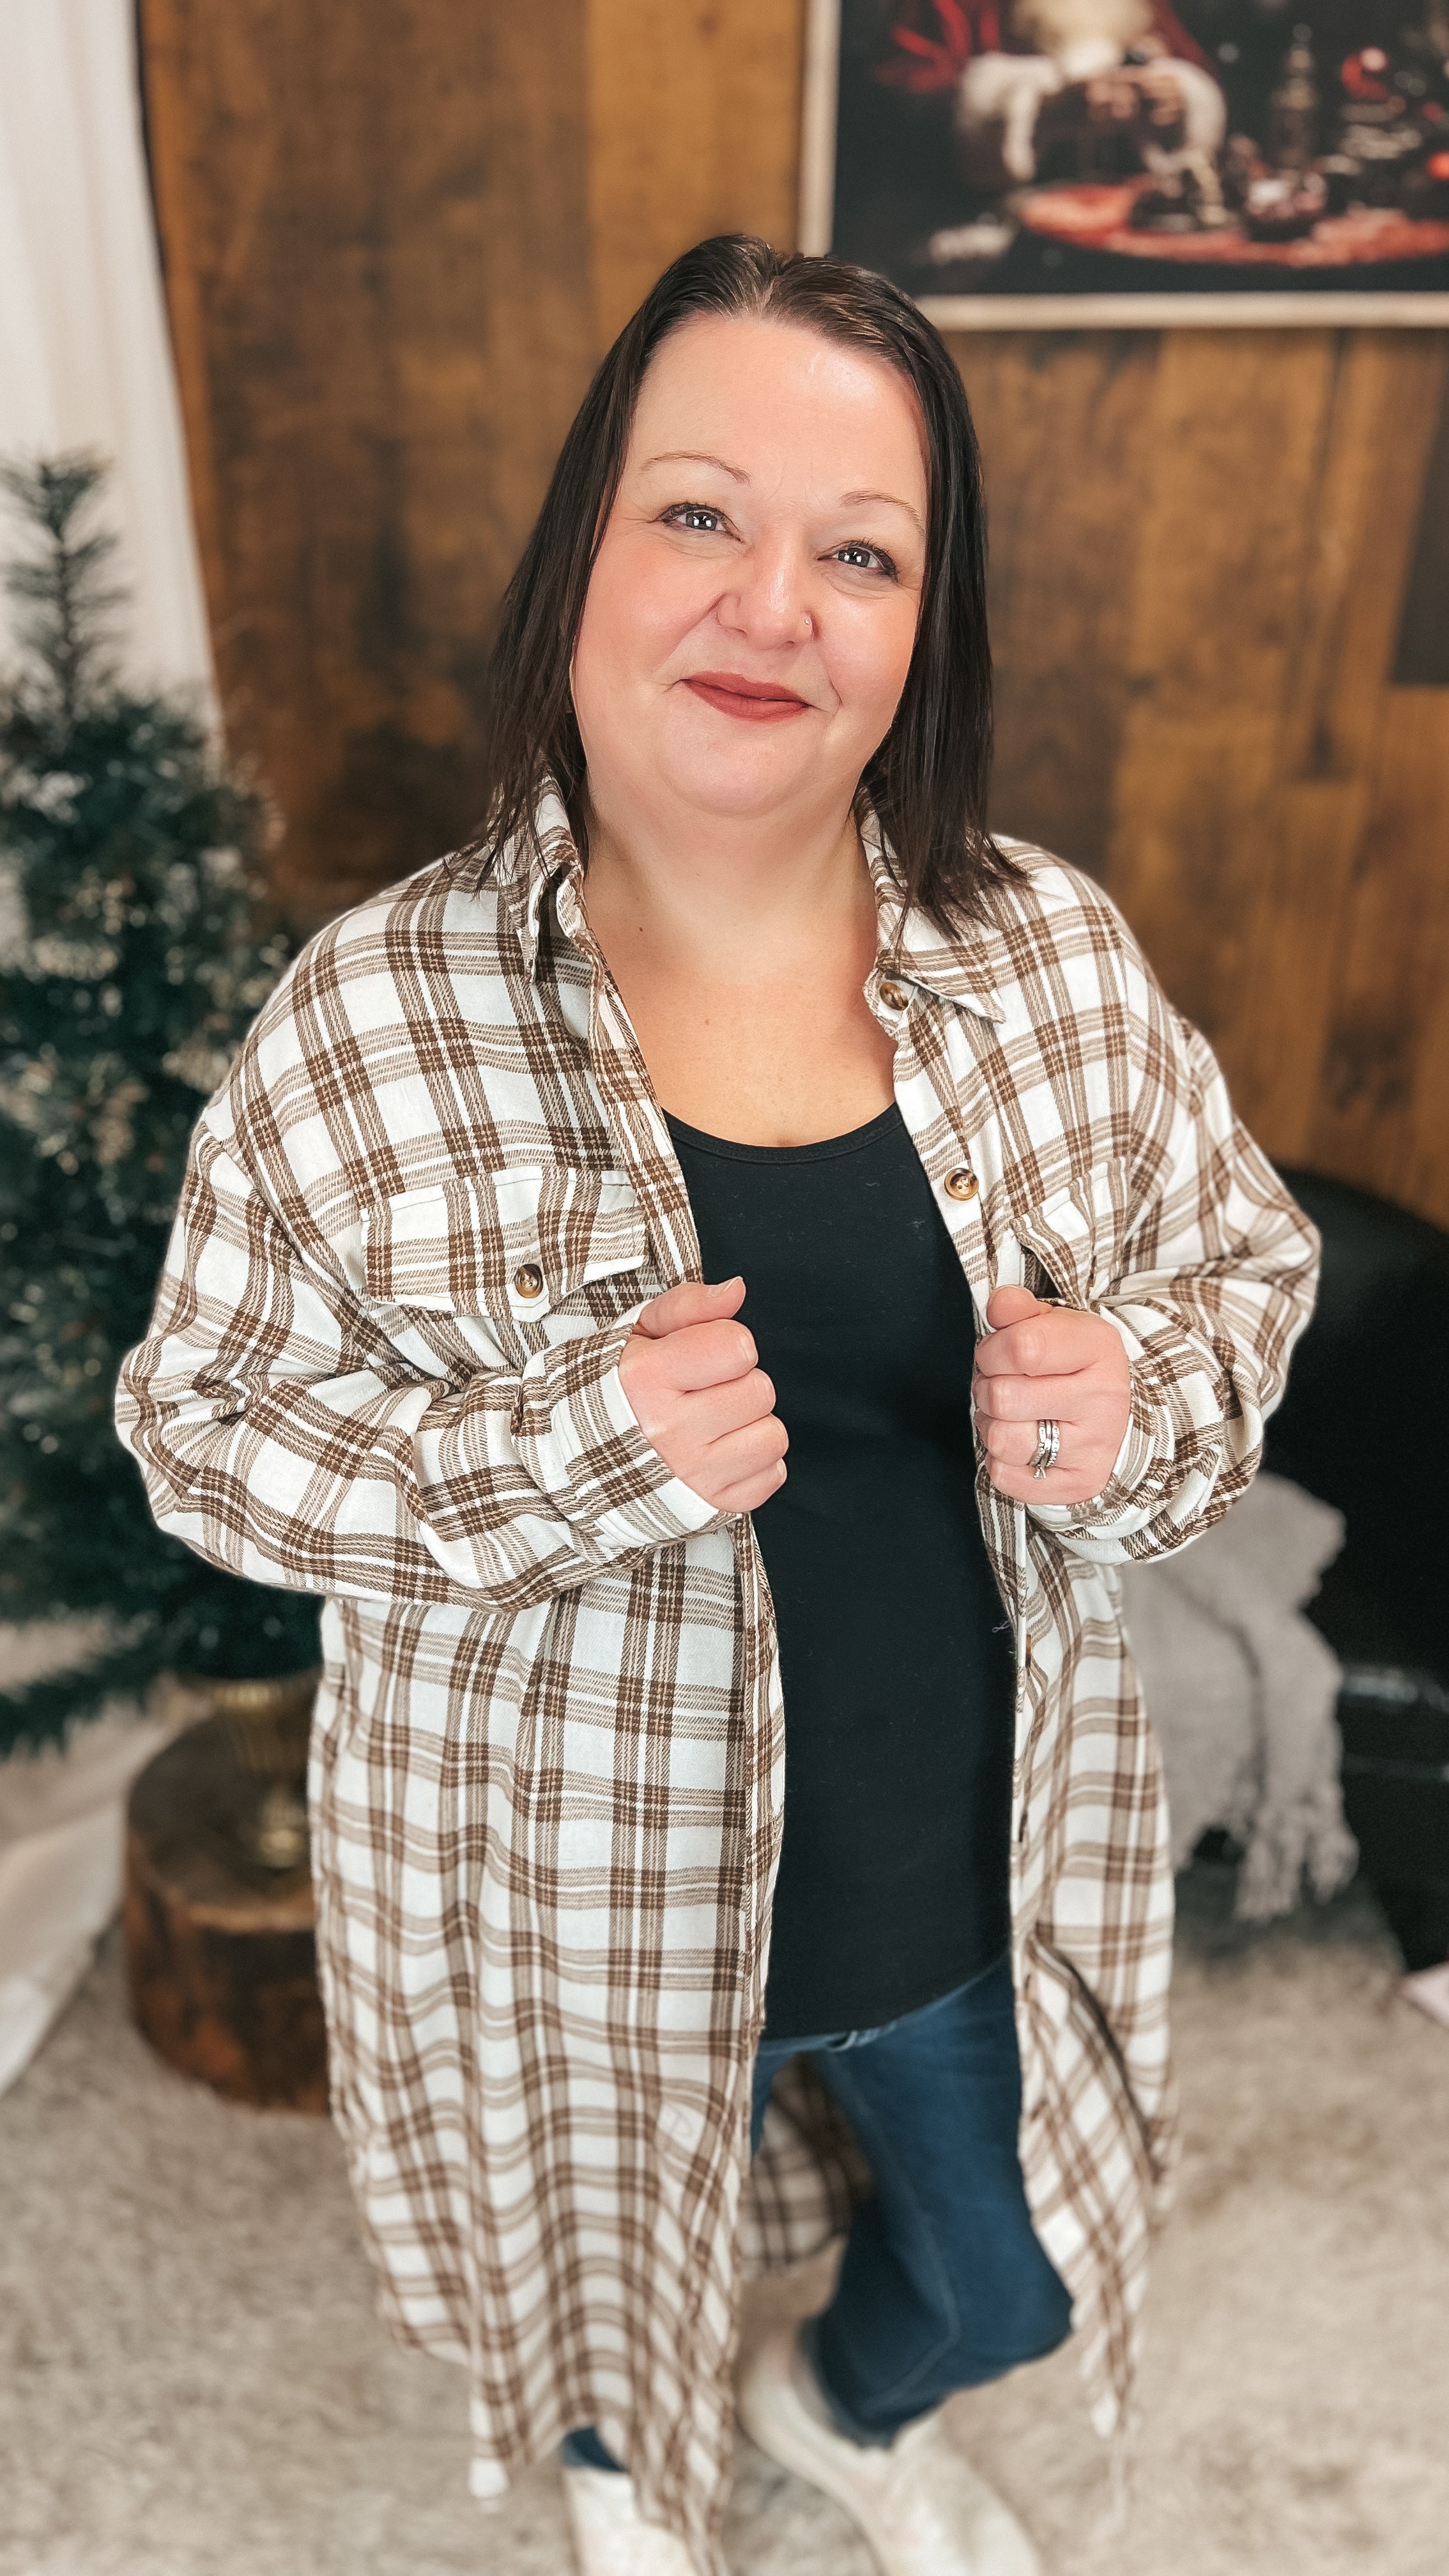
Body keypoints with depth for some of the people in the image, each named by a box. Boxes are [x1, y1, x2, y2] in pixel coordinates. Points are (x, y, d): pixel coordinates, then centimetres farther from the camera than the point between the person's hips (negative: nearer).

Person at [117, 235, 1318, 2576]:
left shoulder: (1054, 954, -10)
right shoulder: (374, 1018, -18)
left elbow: (1245, 1257, 2)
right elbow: (204, 1422, -12)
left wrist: (1143, 1403, -21)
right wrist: (558, 1452, -29)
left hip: (979, 1862, 3)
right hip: (582, 1898, -2)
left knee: (1012, 2279, 30)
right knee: (612, 2281, 30)